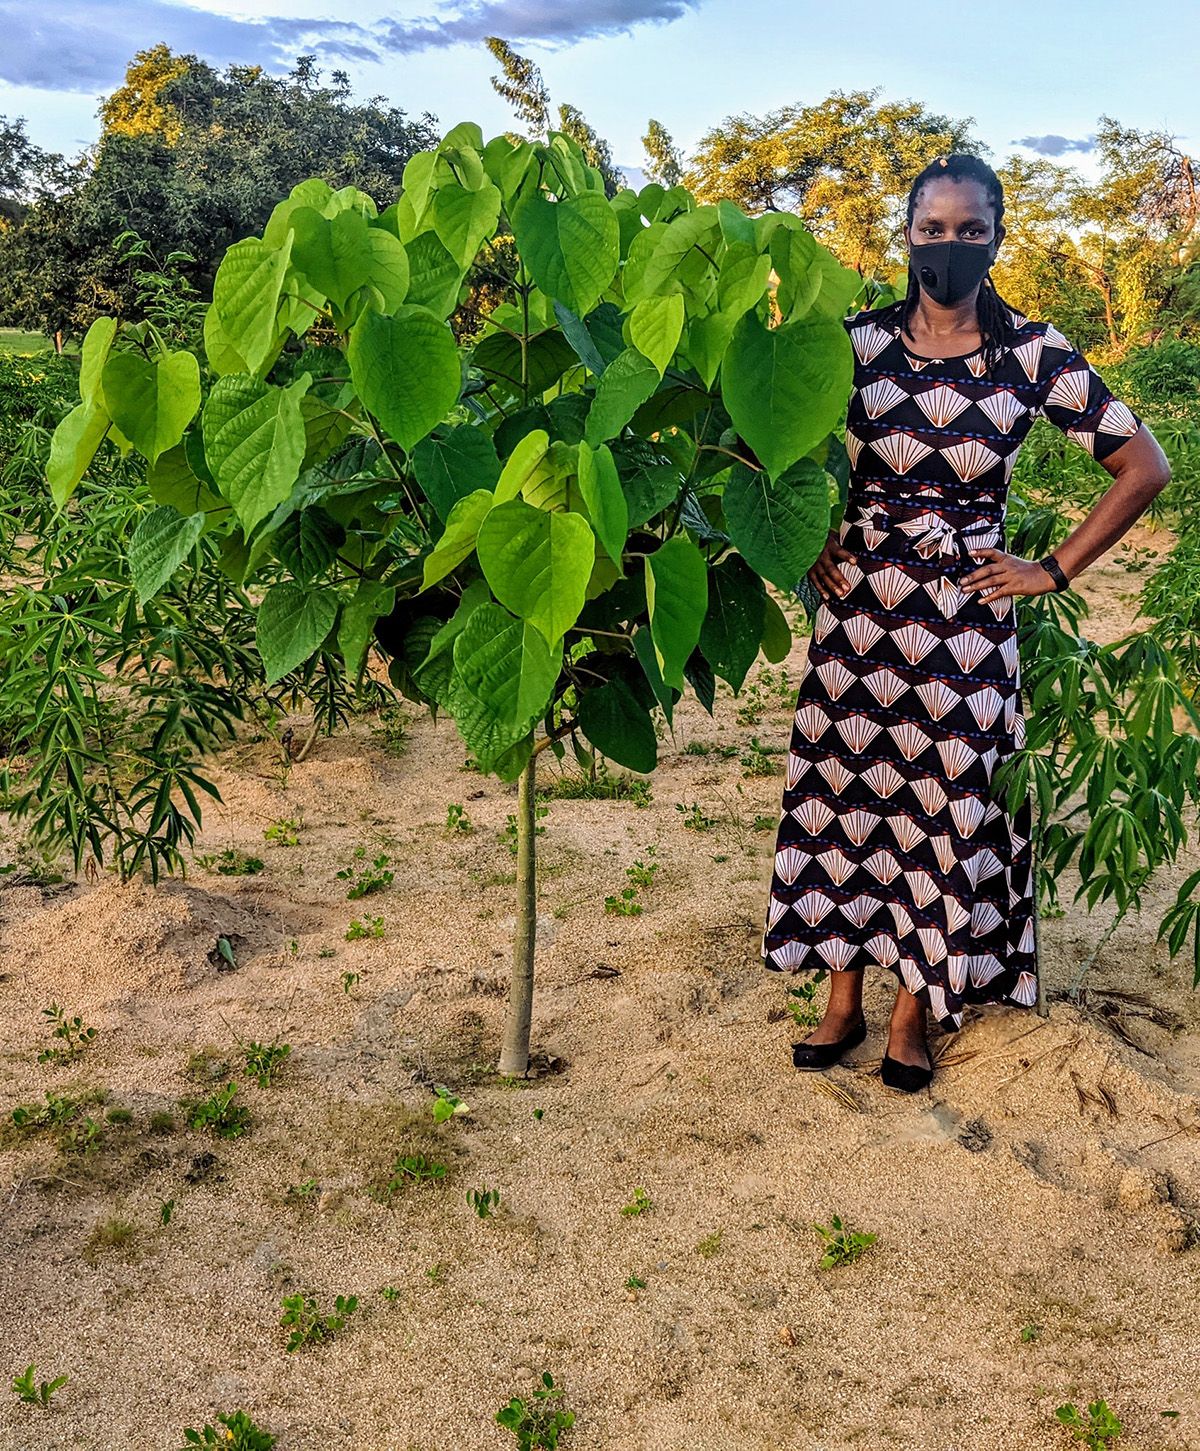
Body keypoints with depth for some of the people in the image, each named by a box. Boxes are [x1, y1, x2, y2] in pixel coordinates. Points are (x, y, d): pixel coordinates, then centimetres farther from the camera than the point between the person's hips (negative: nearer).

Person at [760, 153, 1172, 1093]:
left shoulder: (1034, 354, -3)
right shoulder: (858, 341, -1)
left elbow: (1145, 467, 2)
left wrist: (1051, 573, -1)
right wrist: (809, 543, 2)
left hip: (967, 622, -1)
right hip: (860, 611, 1)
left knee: (948, 804, 4)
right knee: (846, 793, 6)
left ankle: (915, 1012, 21)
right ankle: (844, 1000, 22)